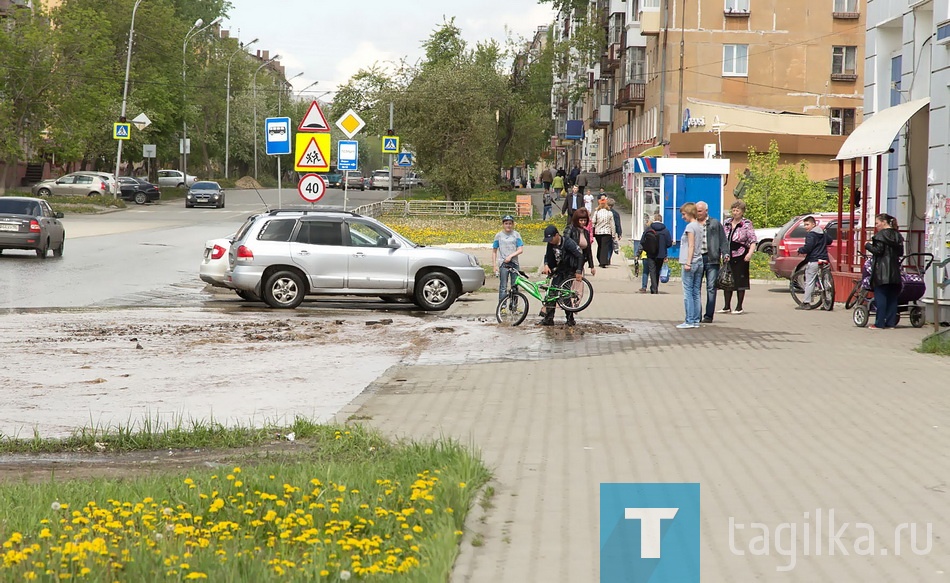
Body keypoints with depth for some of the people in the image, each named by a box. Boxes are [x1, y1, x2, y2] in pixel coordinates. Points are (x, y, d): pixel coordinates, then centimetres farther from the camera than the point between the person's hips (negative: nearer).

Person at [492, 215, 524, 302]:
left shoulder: (516, 234, 6)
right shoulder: (499, 235, 5)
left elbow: (520, 250, -1)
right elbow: (494, 251, 8)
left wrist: (511, 256, -15)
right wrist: (494, 265, 0)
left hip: (514, 263, 1)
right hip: (503, 263, -1)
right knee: (503, 287, -7)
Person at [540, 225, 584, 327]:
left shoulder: (568, 243, -22)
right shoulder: (551, 244, -1)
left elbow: (580, 256, -21)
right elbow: (547, 255, 14)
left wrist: (579, 272, -24)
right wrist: (546, 265, -7)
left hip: (570, 271, -7)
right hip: (559, 270, 7)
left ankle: (570, 319, -1)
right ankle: (548, 319, 1)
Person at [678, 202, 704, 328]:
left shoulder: (690, 226, -10)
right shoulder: (700, 226, 15)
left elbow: (691, 246, -15)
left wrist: (688, 263, -16)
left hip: (691, 262, -8)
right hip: (700, 262, 8)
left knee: (688, 292, -5)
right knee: (696, 293, 9)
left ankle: (689, 321, -7)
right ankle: (696, 320, 9)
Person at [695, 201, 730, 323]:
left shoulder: (715, 224, 9)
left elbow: (723, 241, 8)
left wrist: (725, 254, -5)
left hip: (711, 259, -2)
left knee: (711, 288, -4)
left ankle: (709, 315, -2)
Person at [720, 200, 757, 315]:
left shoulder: (747, 224, -4)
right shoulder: (727, 223, 12)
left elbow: (753, 241, -10)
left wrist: (750, 253, -24)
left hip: (740, 257, -5)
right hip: (728, 256, 5)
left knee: (740, 282, 0)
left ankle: (739, 307, 7)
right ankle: (727, 306, 13)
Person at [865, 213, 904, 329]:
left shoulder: (880, 235, -9)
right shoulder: (897, 235, 12)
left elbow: (878, 250, -16)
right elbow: (901, 252, 13)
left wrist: (868, 245, -1)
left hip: (881, 271, -7)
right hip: (894, 271, 7)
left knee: (880, 296, -4)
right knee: (892, 297, 9)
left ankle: (879, 323, -6)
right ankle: (891, 322, 10)